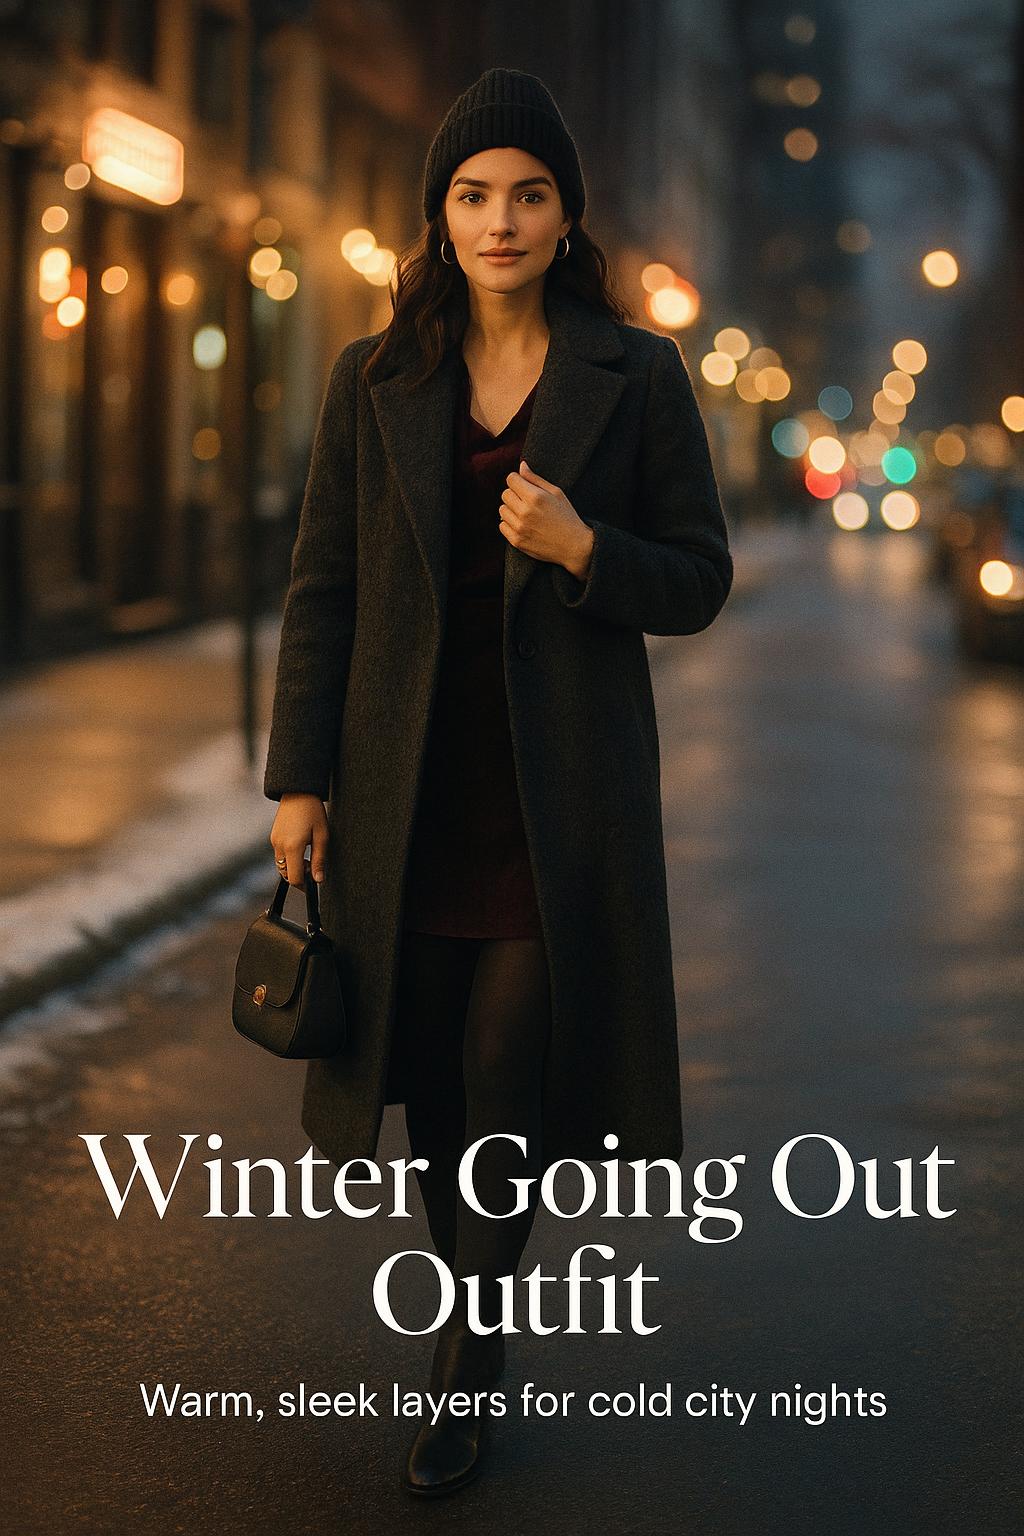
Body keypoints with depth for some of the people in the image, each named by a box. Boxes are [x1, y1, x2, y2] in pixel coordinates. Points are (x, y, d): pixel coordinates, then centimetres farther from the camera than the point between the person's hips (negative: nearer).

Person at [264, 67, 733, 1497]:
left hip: (559, 789, -2)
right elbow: (322, 587, 5)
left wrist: (582, 548, -17)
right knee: (433, 1072, 10)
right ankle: (476, 1302, 33)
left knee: (506, 1082, -3)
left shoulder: (638, 376, 0)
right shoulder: (375, 378, 4)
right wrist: (300, 777, 0)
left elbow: (699, 580, 3)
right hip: (405, 786, 2)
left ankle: (464, 1372, 12)